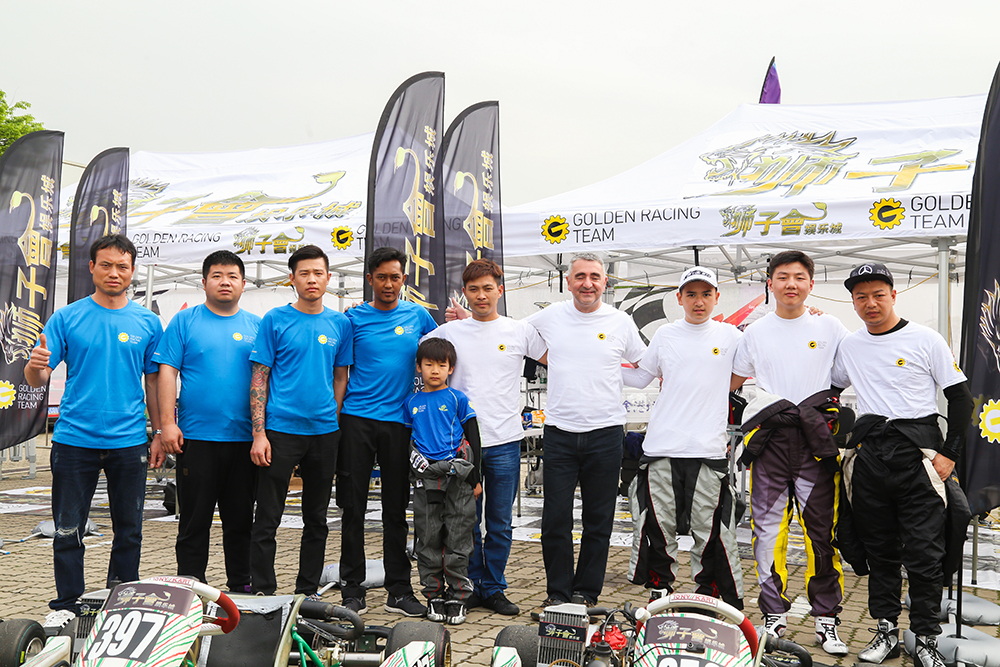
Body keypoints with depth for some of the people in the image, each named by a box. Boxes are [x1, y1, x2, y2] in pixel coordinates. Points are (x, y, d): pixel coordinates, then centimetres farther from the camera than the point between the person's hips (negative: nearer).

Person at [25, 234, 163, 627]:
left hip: (129, 442, 1)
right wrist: (35, 366, -25)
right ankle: (66, 605, 20)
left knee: (130, 530, 9)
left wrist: (159, 431, 9)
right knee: (68, 529, 5)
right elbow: (37, 379, -2)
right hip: (74, 440, -1)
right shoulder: (66, 319, 1)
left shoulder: (148, 323, 5)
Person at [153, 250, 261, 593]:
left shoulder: (256, 326, 11)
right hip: (196, 437, -2)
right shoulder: (185, 321, 4)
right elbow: (167, 372, -1)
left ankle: (241, 585, 21)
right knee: (194, 520, 4)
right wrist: (168, 423, -9)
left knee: (241, 519, 10)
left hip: (245, 439, 2)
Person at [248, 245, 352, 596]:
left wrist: (335, 425, 6)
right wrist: (259, 433, -11)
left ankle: (308, 593, 24)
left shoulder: (340, 324, 8)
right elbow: (259, 379, -4)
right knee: (268, 518, 0)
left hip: (325, 432, 4)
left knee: (317, 520, 12)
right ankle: (263, 594, 11)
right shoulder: (275, 320, -2)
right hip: (281, 430, -4)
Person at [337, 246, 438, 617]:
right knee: (353, 506, 1)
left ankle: (399, 591, 16)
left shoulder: (417, 315, 8)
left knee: (396, 508, 8)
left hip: (399, 420, 2)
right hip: (357, 418, -1)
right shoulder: (353, 318, 2)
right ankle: (353, 589, 12)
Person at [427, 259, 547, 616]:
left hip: (505, 442, 0)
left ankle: (494, 589, 21)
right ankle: (471, 587, 21)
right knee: (466, 523, 8)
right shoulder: (448, 332, 4)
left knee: (500, 525, 8)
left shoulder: (520, 331, 4)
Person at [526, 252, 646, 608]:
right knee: (555, 518, 1)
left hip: (605, 433, 0)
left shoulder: (621, 322, 3)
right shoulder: (550, 317, 4)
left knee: (599, 521, 7)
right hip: (559, 432, 0)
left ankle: (586, 592, 20)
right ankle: (557, 592, 15)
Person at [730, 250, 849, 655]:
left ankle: (826, 619, 10)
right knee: (768, 529, 1)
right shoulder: (755, 333, 11)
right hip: (770, 439, 1)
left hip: (816, 439, -1)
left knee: (823, 531, -1)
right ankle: (774, 615, 11)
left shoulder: (830, 328, 6)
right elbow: (729, 384, 21)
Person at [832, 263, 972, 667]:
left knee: (924, 553, -3)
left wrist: (949, 454, -7)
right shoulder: (849, 346, 11)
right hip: (869, 455, 4)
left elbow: (960, 397, 0)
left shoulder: (926, 340, -1)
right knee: (879, 550, 10)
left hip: (917, 454, -4)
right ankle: (886, 632, 19)